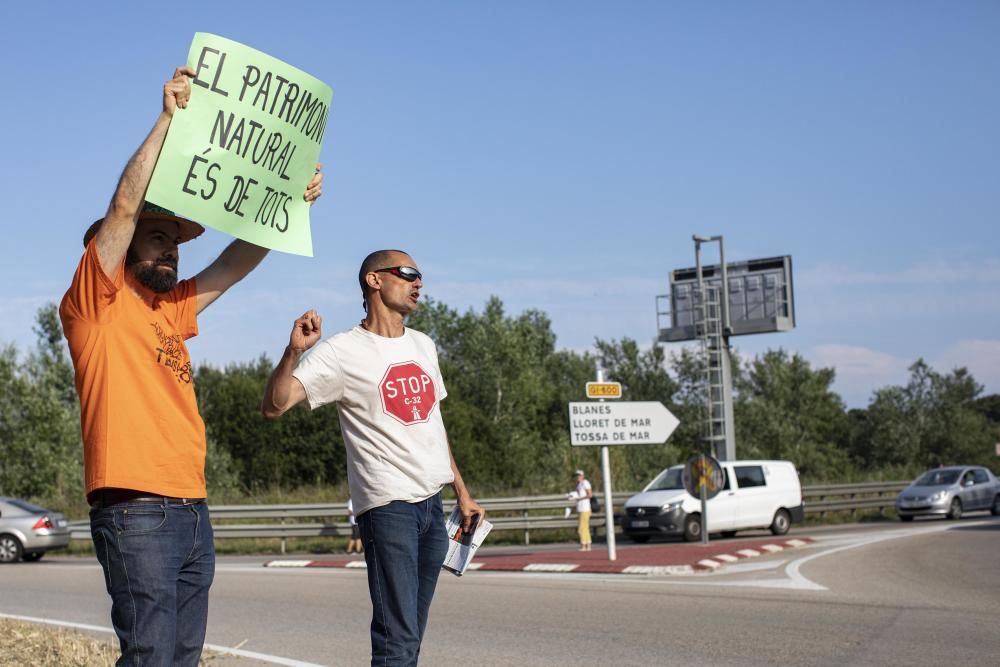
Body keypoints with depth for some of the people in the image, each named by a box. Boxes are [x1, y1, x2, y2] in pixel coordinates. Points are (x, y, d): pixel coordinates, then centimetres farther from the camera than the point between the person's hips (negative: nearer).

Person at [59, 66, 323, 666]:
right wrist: (169, 116, -12)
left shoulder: (169, 311, 21)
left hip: (191, 510, 8)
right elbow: (124, 207, -10)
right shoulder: (95, 305, 0)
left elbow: (235, 264, 25)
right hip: (137, 511, -8)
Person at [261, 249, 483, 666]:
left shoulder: (422, 346, 16)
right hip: (388, 505, -7)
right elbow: (273, 407, -14)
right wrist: (294, 351, -30)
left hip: (433, 503, 7)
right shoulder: (343, 352, -7)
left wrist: (461, 490, 22)